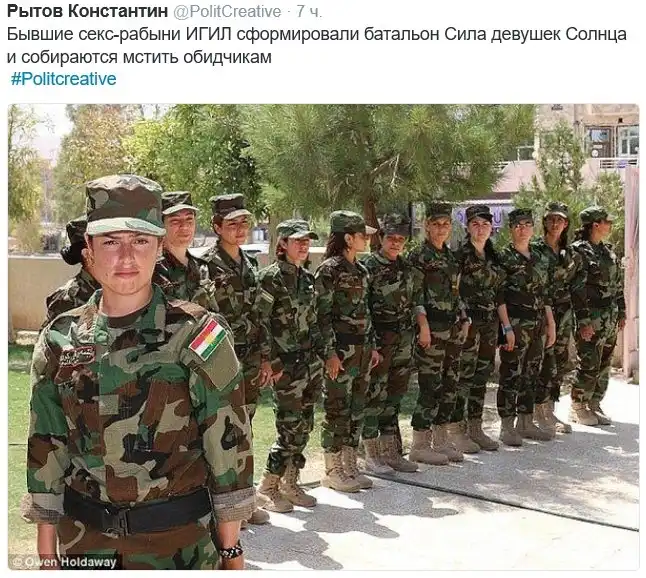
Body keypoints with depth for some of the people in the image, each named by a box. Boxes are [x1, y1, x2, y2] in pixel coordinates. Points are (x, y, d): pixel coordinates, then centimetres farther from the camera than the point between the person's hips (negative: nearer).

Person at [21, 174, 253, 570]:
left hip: (180, 541, -2)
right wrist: (47, 553, 6)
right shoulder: (61, 339, -2)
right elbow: (47, 448, 4)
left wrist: (232, 551, -4)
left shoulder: (198, 336, -11)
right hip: (83, 540, 3)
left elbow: (228, 445, -7)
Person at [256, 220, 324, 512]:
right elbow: (261, 323, -14)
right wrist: (274, 363, -17)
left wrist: (320, 354, 13)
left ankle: (290, 483, 25)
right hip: (288, 366, -7)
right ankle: (267, 488, 11)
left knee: (304, 427, 12)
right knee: (291, 430, -5)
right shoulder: (270, 277, -11)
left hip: (311, 361, 7)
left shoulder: (307, 277, 12)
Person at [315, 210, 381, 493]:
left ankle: (350, 465, 21)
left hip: (362, 349, 8)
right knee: (337, 409, -1)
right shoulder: (329, 270, -11)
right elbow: (322, 314, -14)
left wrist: (373, 345, 16)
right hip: (340, 350, -8)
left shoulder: (361, 270, 14)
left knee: (357, 408, 11)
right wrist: (329, 352, -18)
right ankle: (332, 471, 10)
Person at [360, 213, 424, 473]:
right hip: (378, 339, -7)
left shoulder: (408, 269, 13)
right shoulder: (369, 266, -8)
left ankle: (390, 451, 21)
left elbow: (417, 300, 21)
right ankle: (371, 455, 8)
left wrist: (424, 325, 7)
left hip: (404, 340, 7)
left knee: (395, 395, 12)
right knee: (375, 395, -2)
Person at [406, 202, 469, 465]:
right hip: (432, 329, -8)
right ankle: (419, 446, 5)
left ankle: (441, 440, 22)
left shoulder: (450, 255, 16)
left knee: (450, 385, 11)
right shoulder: (418, 255, -9)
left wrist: (464, 319, 15)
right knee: (431, 386, -5)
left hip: (453, 328, 8)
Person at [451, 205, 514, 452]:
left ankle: (475, 429, 19)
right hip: (467, 323, -7)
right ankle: (457, 430, 6)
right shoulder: (460, 255, -7)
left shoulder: (494, 257, 14)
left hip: (490, 324, 7)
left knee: (482, 376, 11)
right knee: (464, 376, -3)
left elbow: (499, 295, 17)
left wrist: (507, 326, 15)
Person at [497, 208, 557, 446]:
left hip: (538, 325, 6)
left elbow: (546, 295, 17)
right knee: (511, 375, -3)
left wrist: (551, 325, 13)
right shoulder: (504, 258, -5)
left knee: (531, 375, 12)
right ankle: (507, 427, 5)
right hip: (515, 325, -6)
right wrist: (506, 327, -16)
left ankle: (526, 423, 22)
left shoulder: (540, 259, 14)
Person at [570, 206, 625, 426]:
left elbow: (618, 285, 19)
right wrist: (583, 321, -18)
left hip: (610, 319, 8)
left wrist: (621, 312, 15)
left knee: (604, 365, 11)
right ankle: (577, 408, 9)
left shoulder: (608, 251, 14)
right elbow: (577, 289, -15)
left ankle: (594, 405, 22)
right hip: (591, 319, -8)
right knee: (589, 365, -4)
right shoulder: (578, 251, -11)